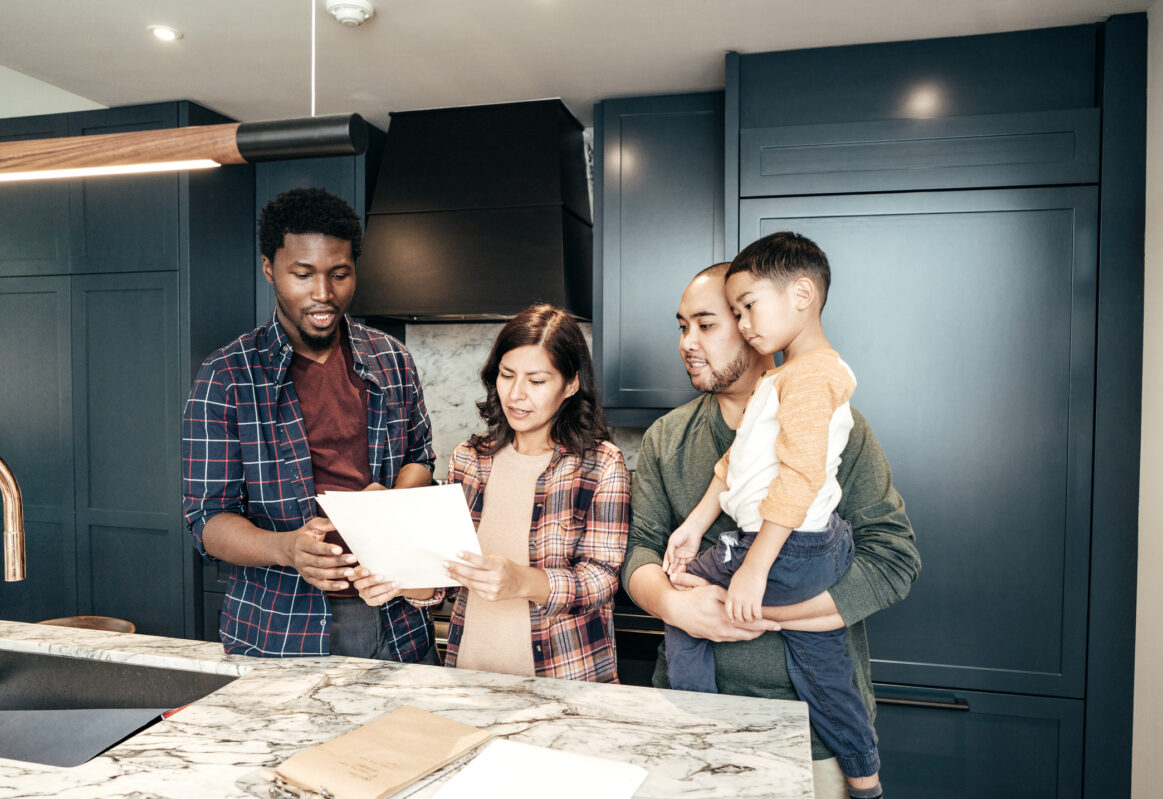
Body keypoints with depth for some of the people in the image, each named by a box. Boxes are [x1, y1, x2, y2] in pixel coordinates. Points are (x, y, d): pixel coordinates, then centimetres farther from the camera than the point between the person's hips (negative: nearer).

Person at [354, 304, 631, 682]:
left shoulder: (602, 466, -4)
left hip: (565, 675, -4)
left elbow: (601, 578, -10)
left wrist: (523, 581, -27)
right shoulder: (467, 458, 7)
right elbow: (448, 566, 12)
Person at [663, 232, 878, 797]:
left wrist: (753, 568, -26)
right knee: (824, 677, 20)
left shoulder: (809, 374, -19)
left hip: (790, 553, -10)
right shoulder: (777, 378, 15)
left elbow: (799, 477, -27)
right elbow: (735, 462, 14)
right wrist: (694, 526, 11)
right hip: (819, 553, 10)